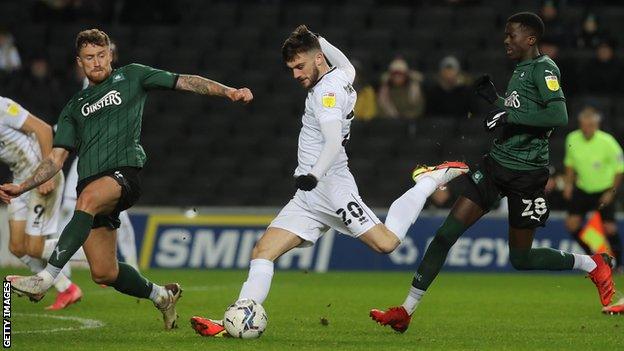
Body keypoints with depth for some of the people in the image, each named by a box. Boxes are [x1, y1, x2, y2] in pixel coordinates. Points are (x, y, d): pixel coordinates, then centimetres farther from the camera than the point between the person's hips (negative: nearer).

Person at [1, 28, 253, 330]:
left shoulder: (131, 77, 17)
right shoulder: (75, 107, 26)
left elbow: (184, 82, 11)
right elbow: (56, 159, 22)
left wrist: (228, 91, -2)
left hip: (125, 172, -5)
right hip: (90, 185, 5)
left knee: (88, 199, -39)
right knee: (104, 274, -2)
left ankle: (46, 278, -44)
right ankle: (161, 296, 24)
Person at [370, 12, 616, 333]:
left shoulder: (543, 68, -11)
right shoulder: (520, 70, 15)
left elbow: (559, 115, -25)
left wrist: (508, 115, -24)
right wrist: (494, 99, 15)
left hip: (526, 173, -8)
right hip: (497, 163, 8)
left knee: (520, 258, 2)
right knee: (446, 233, -3)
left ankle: (594, 265, 23)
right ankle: (406, 311, -2)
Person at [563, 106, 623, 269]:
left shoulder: (607, 142, -21)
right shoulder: (572, 139, -9)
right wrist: (568, 184, 3)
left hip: (604, 190, -4)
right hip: (582, 188, 4)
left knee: (609, 228, -9)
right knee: (572, 224, -5)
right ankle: (591, 255, 17)